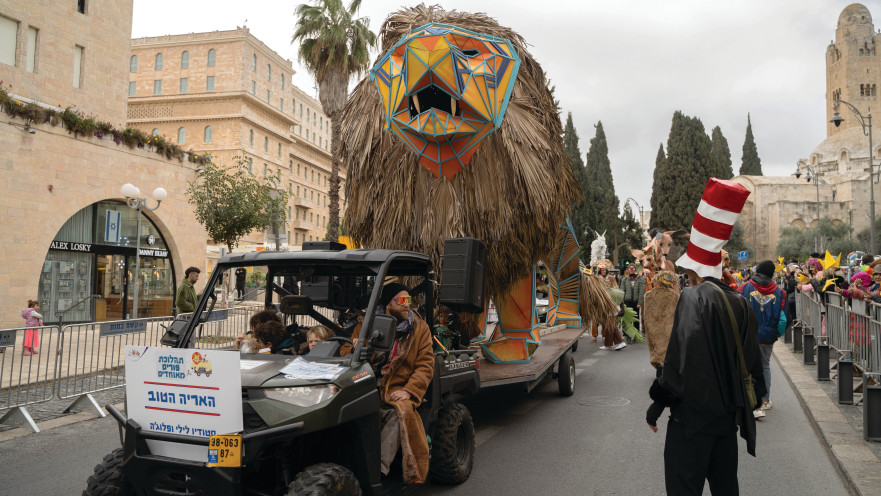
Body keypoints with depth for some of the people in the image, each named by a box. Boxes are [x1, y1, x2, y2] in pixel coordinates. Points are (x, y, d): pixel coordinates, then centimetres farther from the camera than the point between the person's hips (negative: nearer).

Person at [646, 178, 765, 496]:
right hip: (728, 411, 8)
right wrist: (750, 401, 25)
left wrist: (658, 403, -13)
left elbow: (680, 356, -21)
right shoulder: (739, 303, 7)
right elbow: (751, 358, 14)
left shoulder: (692, 298, -14)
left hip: (693, 411, -8)